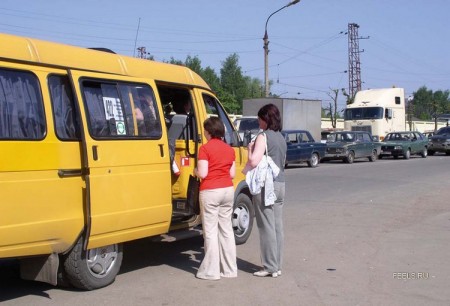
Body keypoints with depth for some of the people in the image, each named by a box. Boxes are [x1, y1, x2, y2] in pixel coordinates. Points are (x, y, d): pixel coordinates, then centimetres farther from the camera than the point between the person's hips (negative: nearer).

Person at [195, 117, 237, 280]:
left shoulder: (205, 148, -9)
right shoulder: (229, 149, 9)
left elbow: (202, 173, -13)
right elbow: (232, 174, 9)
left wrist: (195, 170, 8)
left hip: (210, 191, -6)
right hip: (228, 190, 6)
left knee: (210, 230, 0)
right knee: (226, 228, 13)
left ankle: (211, 271, 3)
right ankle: (229, 269, 18)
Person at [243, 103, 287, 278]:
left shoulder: (263, 136, -11)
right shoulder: (281, 138, 14)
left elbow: (254, 161, -20)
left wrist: (250, 148, -1)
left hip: (265, 185, -8)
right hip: (280, 184, 8)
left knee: (266, 227, -3)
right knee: (277, 226, 10)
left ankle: (270, 267, 1)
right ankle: (277, 265, 16)